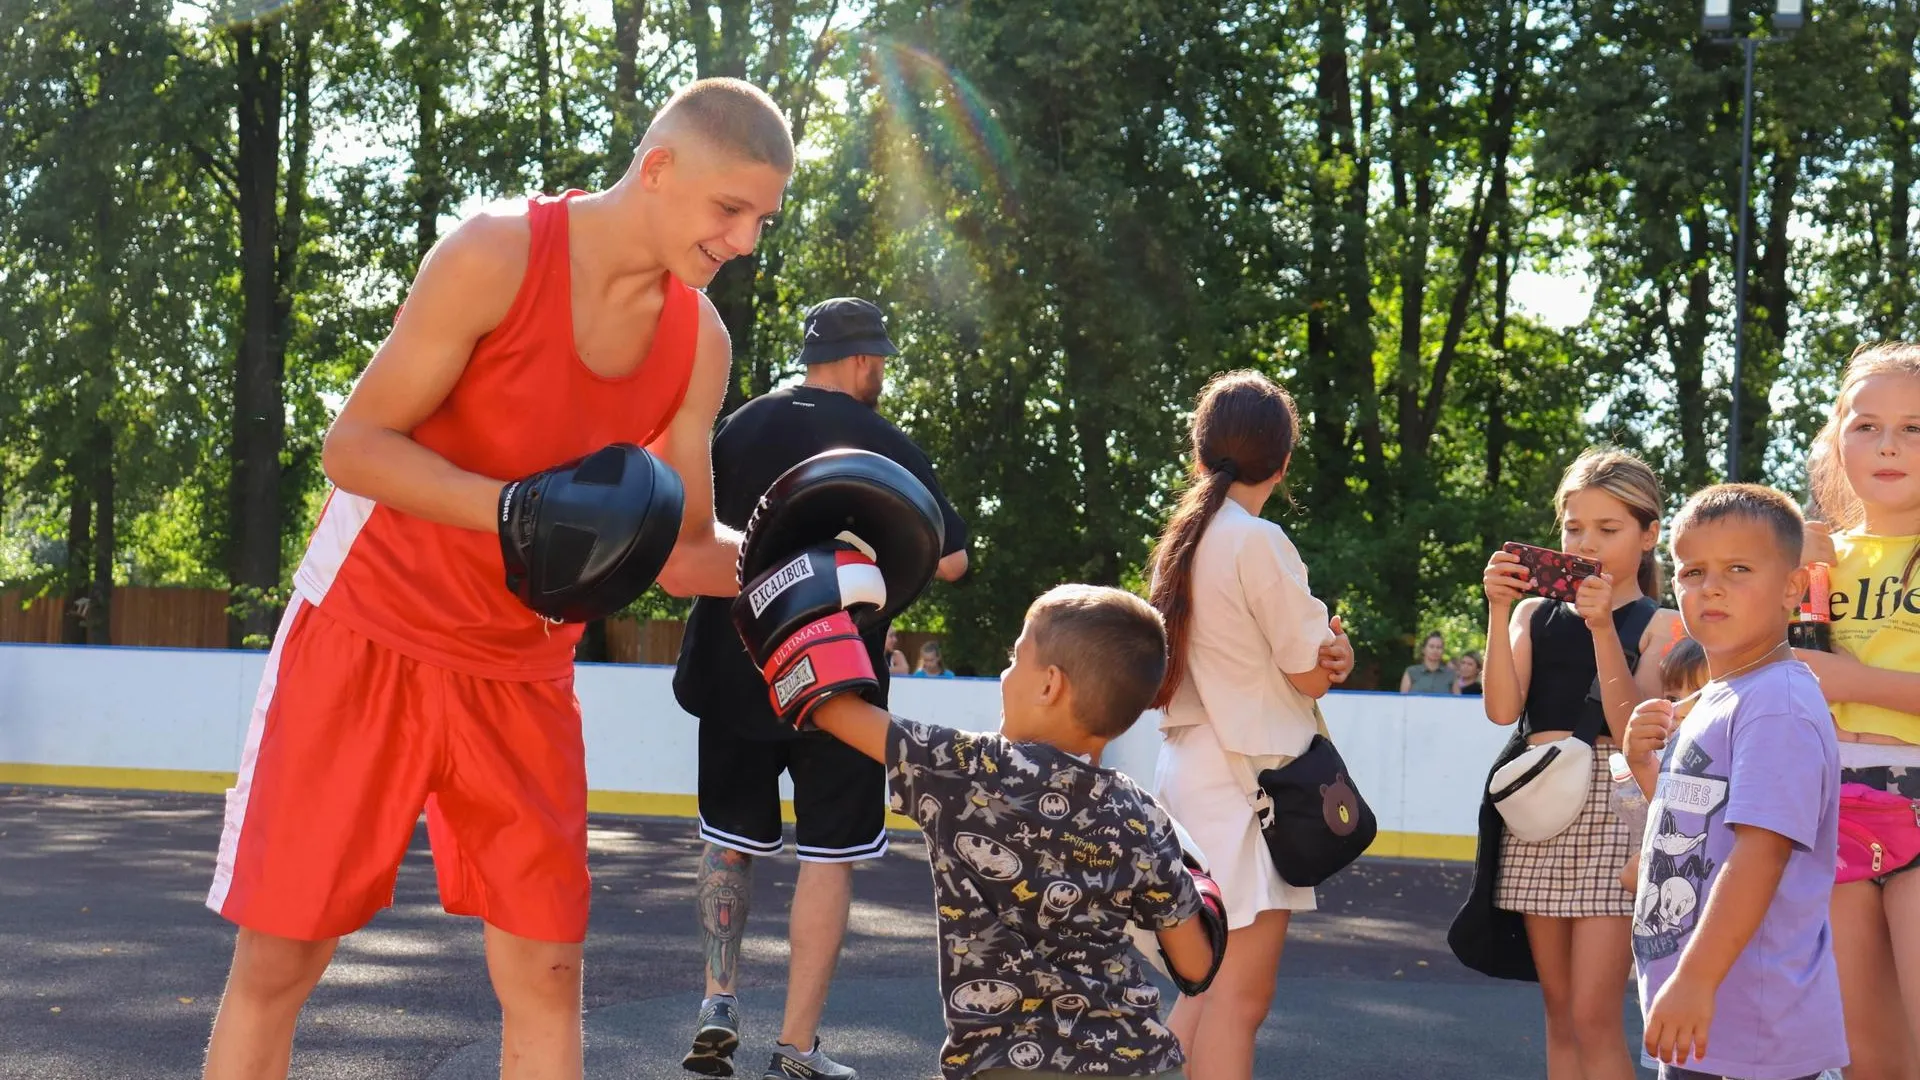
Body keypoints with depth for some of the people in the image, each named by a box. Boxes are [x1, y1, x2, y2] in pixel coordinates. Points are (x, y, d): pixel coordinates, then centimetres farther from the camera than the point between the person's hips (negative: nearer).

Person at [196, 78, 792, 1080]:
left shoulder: (700, 344, -2)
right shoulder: (497, 255, -19)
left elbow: (684, 553, 2)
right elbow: (353, 447, -18)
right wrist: (521, 513, -31)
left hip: (522, 669, 5)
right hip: (369, 634, -4)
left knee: (546, 968, 0)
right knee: (277, 959, 0)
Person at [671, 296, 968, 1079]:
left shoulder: (739, 428, 3)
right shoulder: (884, 445, -7)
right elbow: (950, 561, -7)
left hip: (735, 669, 3)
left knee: (731, 837, 19)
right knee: (829, 854, 5)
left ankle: (719, 1000, 7)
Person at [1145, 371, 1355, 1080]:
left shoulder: (1184, 538, 11)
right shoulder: (1258, 541, -14)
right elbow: (1313, 672, -10)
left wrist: (1321, 649, -3)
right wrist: (1334, 652, 12)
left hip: (1193, 770, 9)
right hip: (1247, 778, -9)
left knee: (1206, 990, 16)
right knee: (1239, 997, -7)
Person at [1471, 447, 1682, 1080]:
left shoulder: (1659, 624, 2)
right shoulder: (1536, 613, 12)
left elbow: (1632, 730, -11)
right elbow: (1502, 709, -3)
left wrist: (1604, 628, -19)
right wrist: (1498, 610, -11)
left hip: (1612, 806, -4)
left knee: (1593, 1016, -10)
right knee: (1558, 1010, 9)